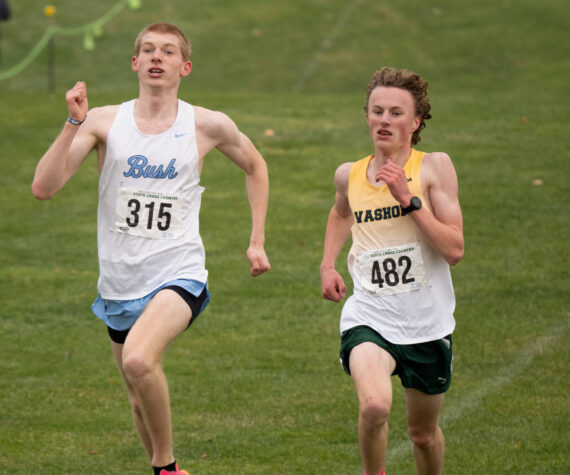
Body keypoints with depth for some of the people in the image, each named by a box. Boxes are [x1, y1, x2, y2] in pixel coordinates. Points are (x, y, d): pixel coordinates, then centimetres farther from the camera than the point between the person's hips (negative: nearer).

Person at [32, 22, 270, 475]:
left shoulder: (208, 126, -2)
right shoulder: (104, 122, -1)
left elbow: (255, 166, 18)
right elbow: (44, 187, -11)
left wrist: (257, 242, 13)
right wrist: (74, 123, -20)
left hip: (178, 274, -4)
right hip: (120, 282, 4)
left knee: (140, 361, -30)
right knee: (141, 396, 14)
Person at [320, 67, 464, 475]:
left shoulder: (434, 167, -7)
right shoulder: (349, 176, 3)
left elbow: (454, 250, -15)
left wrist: (409, 199, -21)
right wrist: (328, 264, 17)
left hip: (427, 323, 0)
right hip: (369, 317, 0)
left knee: (423, 433, 15)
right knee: (375, 404, -28)